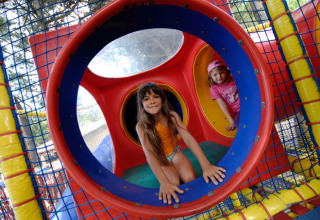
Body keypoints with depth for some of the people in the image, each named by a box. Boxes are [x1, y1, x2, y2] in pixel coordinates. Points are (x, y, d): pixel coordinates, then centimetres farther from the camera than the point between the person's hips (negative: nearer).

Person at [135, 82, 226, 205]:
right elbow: (149, 154, -31)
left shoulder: (172, 116, -17)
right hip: (159, 160, -1)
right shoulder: (141, 126, -22)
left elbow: (188, 138, -26)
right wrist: (164, 182, -44)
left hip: (175, 153, 1)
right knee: (174, 184, -26)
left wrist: (205, 165, -39)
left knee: (190, 178, -26)